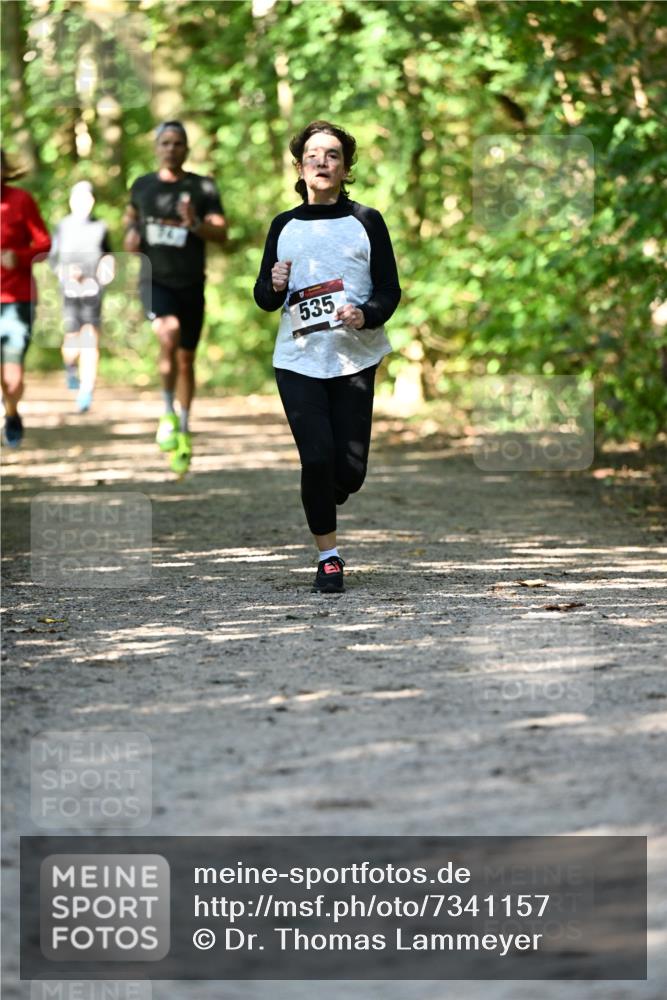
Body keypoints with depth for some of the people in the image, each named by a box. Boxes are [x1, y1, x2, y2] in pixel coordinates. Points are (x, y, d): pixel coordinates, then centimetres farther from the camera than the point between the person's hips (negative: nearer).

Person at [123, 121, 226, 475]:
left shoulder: (203, 188, -1)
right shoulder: (141, 186, 5)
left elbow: (222, 234, -6)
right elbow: (132, 216, 26)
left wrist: (195, 224, -24)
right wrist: (130, 234, 5)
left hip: (191, 284, 1)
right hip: (155, 282, -1)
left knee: (186, 359, 9)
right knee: (169, 335, -29)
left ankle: (183, 431, 26)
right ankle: (168, 412, -13)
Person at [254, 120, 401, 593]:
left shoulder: (366, 221, 5)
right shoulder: (284, 226, 11)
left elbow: (390, 291, 4)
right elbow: (264, 300, 15)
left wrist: (365, 315, -17)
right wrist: (274, 287, -8)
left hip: (355, 359, -1)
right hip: (298, 359, 1)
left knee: (349, 471, -1)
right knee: (317, 458, -11)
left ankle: (323, 503, 35)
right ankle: (328, 555, 6)